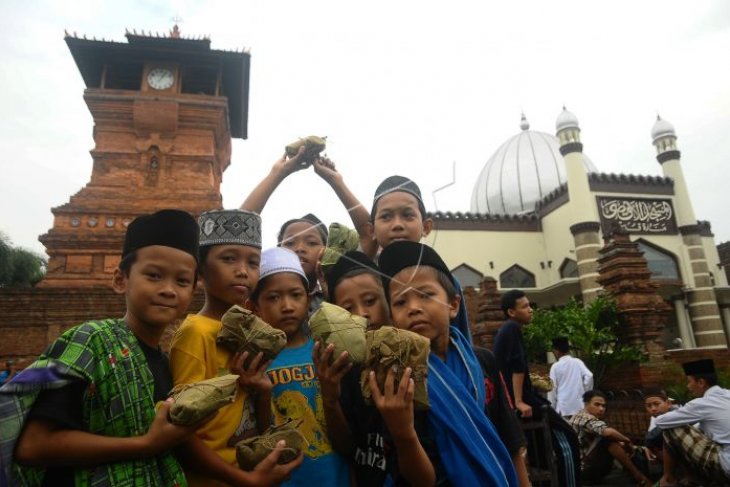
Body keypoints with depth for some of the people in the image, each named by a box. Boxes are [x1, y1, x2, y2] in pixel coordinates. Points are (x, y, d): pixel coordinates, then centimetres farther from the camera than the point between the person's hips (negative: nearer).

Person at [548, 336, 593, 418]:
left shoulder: (556, 366, -6)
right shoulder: (578, 362, 1)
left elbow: (552, 388, -5)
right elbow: (589, 376, -11)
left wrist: (551, 407, 3)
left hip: (563, 406, -3)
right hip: (579, 405, 4)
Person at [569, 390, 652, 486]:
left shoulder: (581, 418, 13)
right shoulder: (585, 418, -15)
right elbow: (608, 432, -31)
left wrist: (624, 444, -3)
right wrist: (627, 441, -13)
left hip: (585, 469, 10)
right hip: (583, 470, -10)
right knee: (610, 439, -22)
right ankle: (639, 477, -12)